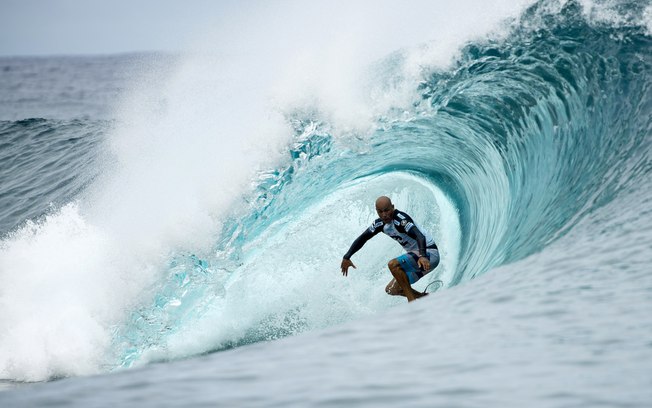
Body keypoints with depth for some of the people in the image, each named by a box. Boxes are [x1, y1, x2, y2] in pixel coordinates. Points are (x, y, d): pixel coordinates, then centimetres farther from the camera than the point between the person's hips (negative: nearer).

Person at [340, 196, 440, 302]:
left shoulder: (400, 219, -24)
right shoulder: (381, 223, 2)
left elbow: (420, 236, -38)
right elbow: (362, 238, 13)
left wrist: (422, 256, -54)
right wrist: (346, 257, 7)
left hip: (429, 254, -9)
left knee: (393, 265, -28)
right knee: (392, 289, 8)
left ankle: (412, 301, -22)